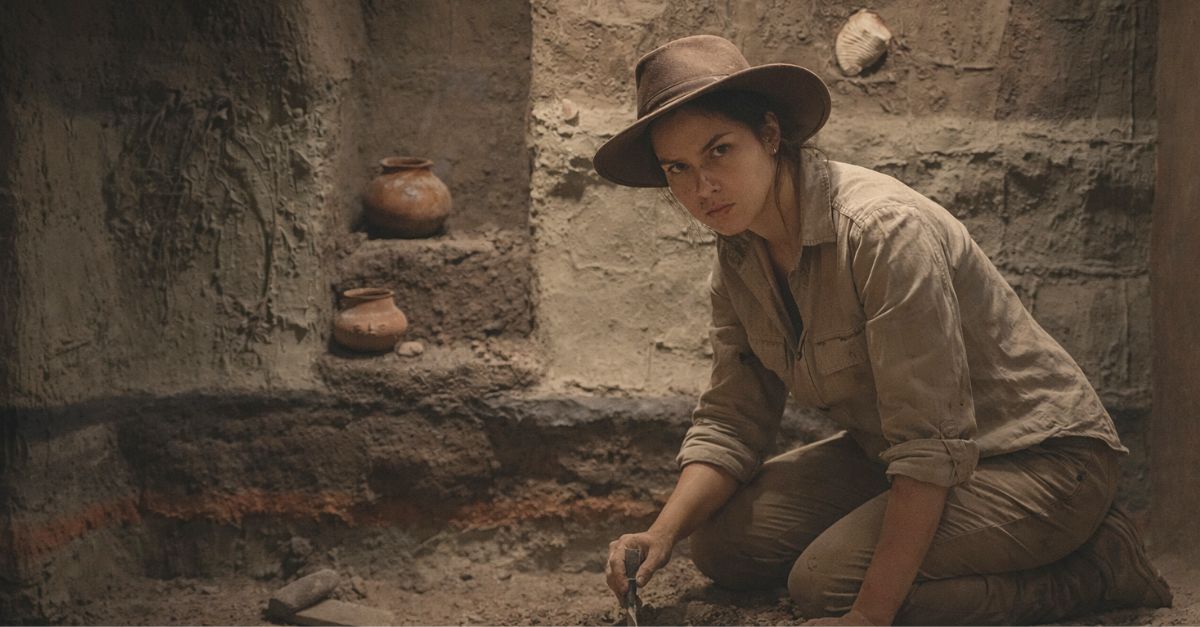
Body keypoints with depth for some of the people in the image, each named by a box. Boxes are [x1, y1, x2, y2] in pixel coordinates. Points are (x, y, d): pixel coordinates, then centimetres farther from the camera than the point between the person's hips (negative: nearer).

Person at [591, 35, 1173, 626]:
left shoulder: (883, 229, -28)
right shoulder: (737, 257, -1)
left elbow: (931, 447, -29)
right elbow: (729, 421, 2)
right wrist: (663, 532, -16)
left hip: (1043, 463, -9)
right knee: (722, 539, -2)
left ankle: (1096, 564, -7)